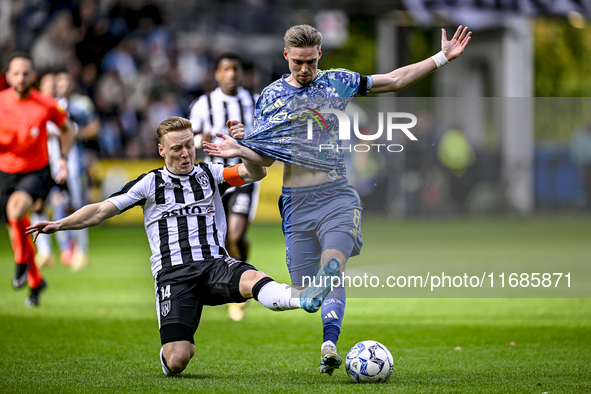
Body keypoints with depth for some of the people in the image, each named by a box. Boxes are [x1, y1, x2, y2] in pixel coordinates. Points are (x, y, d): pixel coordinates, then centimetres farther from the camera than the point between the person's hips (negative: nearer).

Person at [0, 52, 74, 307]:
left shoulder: (46, 105, -11)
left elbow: (66, 129, 9)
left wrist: (62, 158, -1)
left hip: (36, 172, -3)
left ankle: (23, 262, -10)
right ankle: (36, 282, 31)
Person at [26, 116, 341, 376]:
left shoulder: (209, 174, 14)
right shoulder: (149, 184, 10)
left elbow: (256, 173, 2)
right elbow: (101, 210, 9)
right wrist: (59, 224, -3)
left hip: (214, 263, 1)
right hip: (173, 272, -1)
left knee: (251, 278, -35)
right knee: (177, 362, -15)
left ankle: (304, 299, -61)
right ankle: (175, 348, 21)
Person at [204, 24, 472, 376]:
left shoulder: (338, 82, 9)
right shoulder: (271, 96, 9)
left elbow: (396, 80, 15)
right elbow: (266, 157, 10)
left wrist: (443, 57, 9)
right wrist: (239, 150, -11)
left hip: (338, 195, -2)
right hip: (296, 201, 2)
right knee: (304, 285, -1)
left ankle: (329, 344, -38)